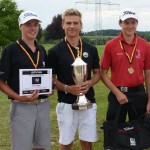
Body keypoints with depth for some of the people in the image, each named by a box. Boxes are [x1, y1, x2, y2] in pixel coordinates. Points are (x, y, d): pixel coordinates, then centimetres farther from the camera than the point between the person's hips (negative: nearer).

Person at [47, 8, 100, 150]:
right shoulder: (55, 51, -4)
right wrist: (68, 88, -18)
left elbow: (97, 73, 11)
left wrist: (89, 83, -10)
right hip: (66, 104, -2)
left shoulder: (91, 49, 4)